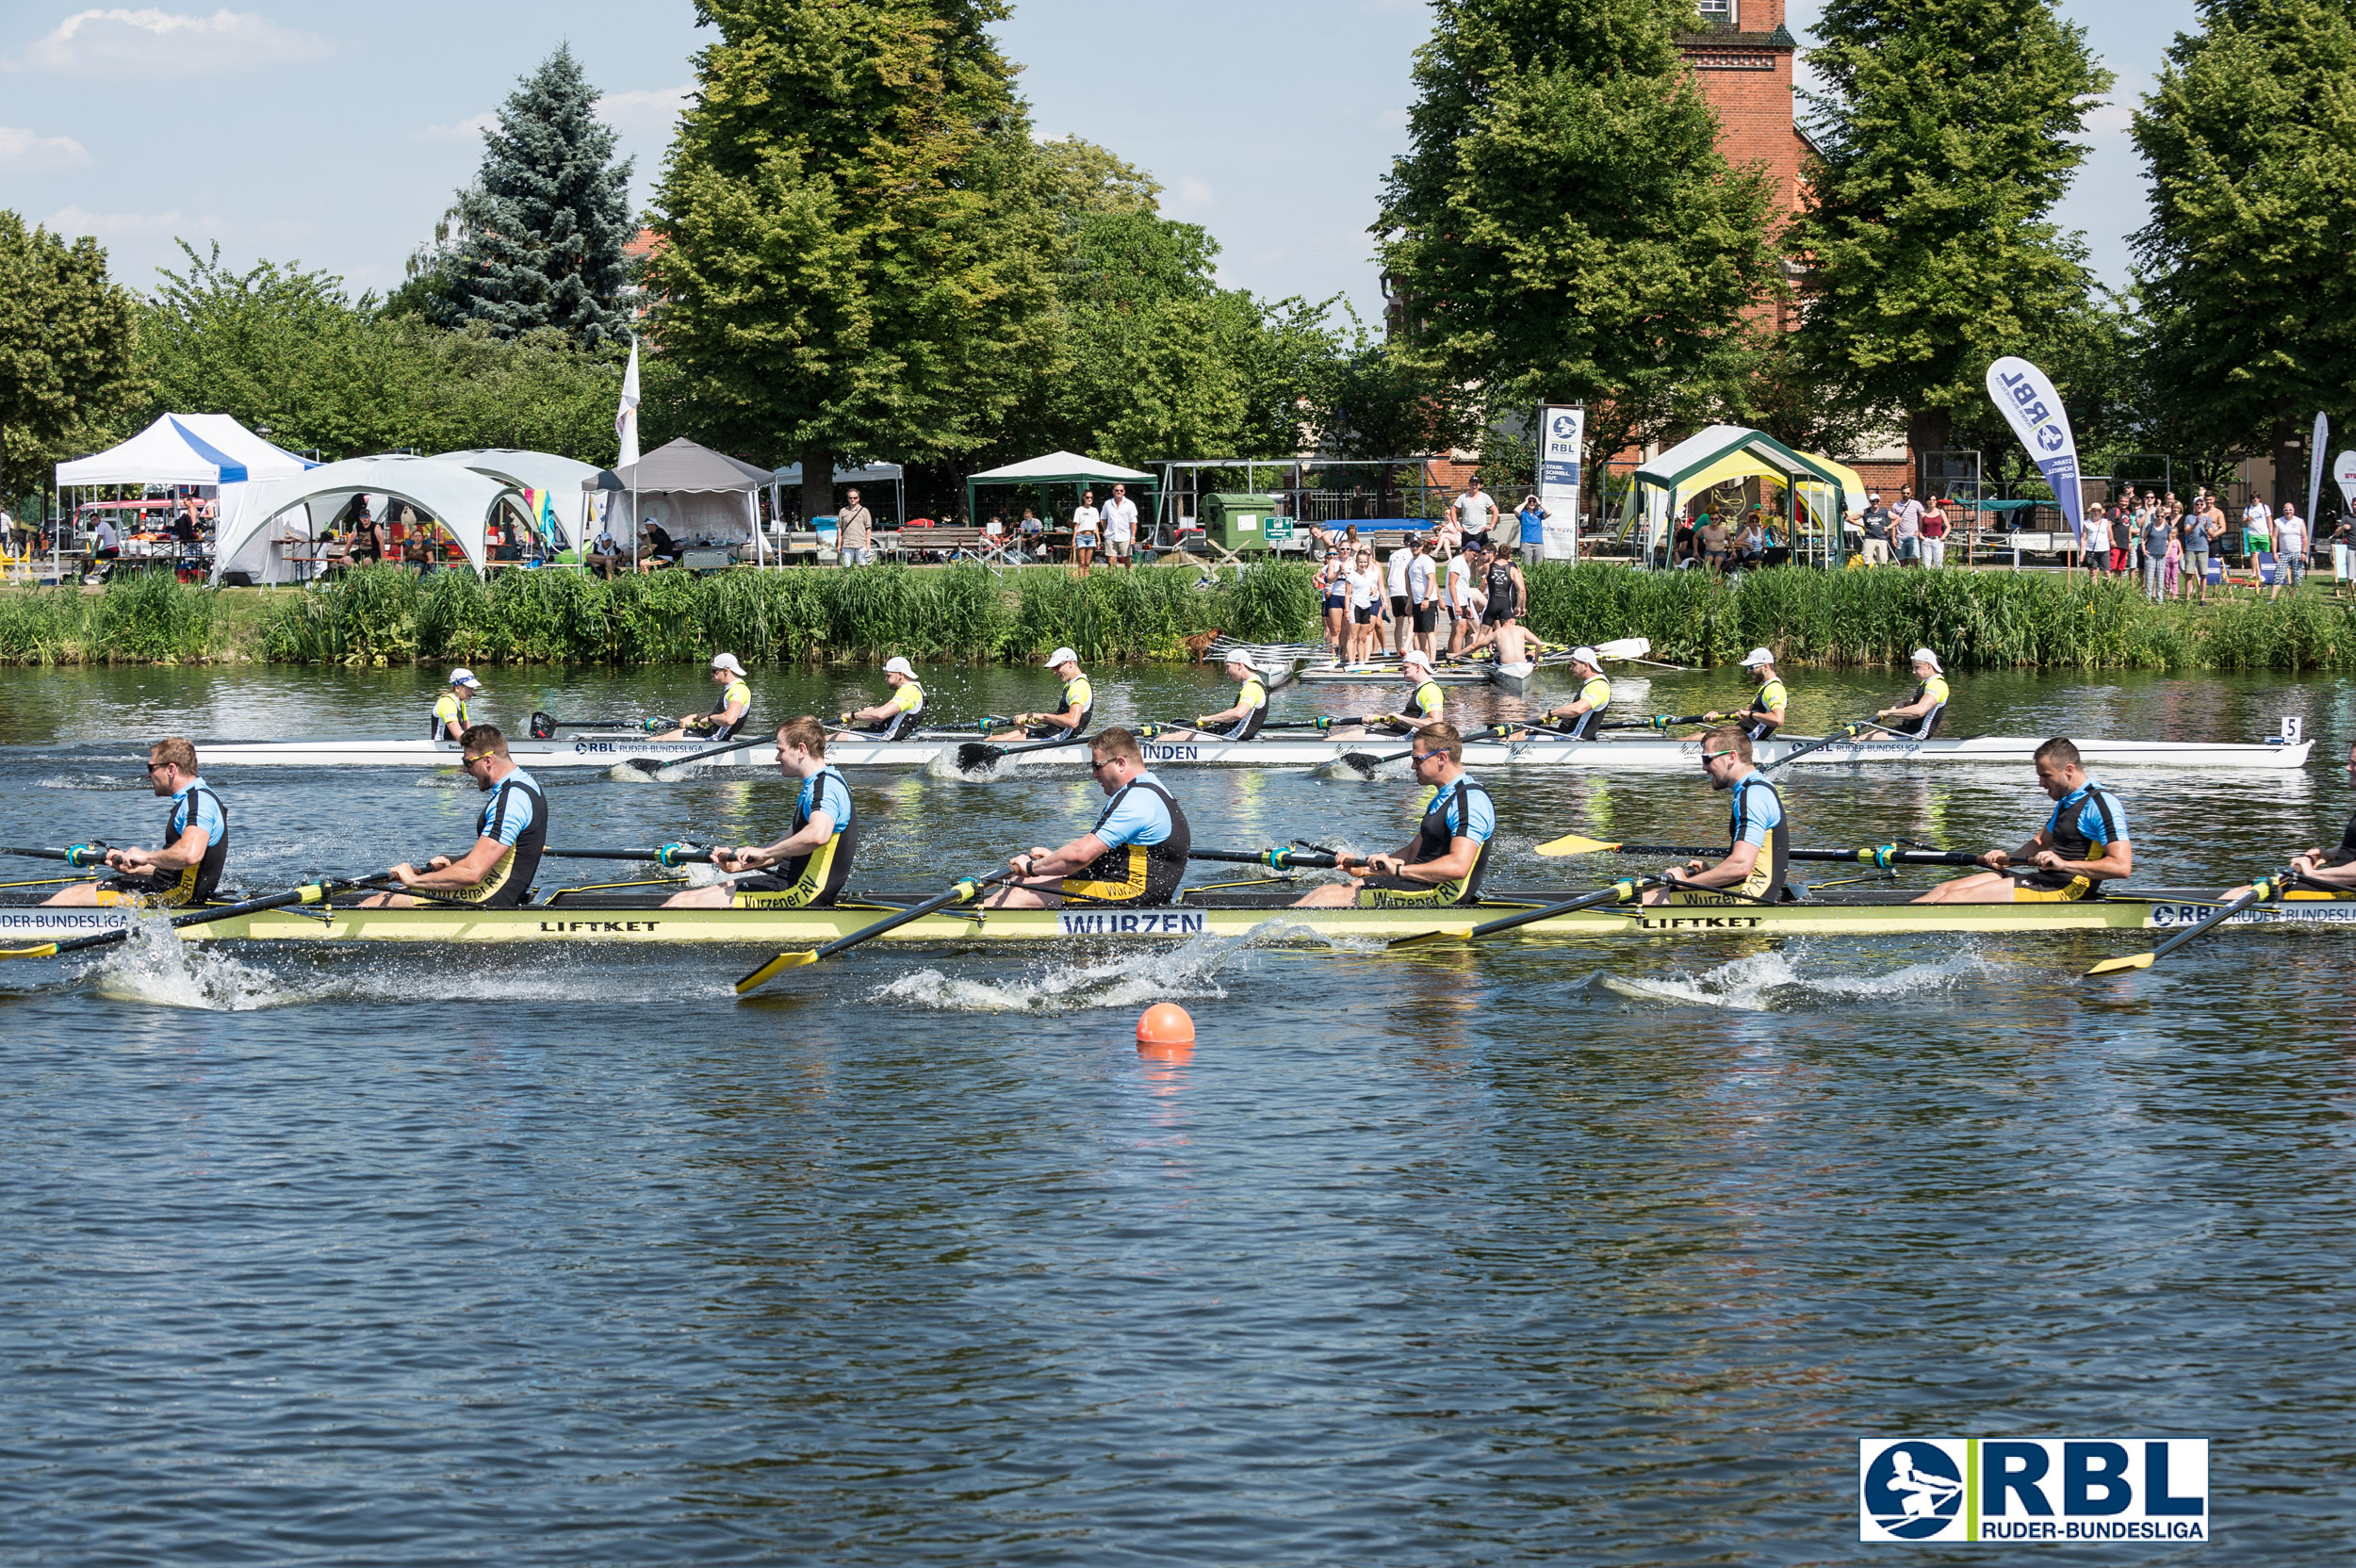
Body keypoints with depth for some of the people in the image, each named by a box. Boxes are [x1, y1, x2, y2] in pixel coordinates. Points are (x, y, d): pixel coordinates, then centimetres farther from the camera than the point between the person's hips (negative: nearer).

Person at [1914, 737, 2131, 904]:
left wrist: (2064, 864, -26)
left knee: (1958, 897, -20)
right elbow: (2041, 842, 33)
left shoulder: (2101, 803, -12)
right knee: (1946, 889, 0)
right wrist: (2007, 859, 13)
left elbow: (2122, 866, -21)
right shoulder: (2067, 801, 20)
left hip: (2064, 891, -10)